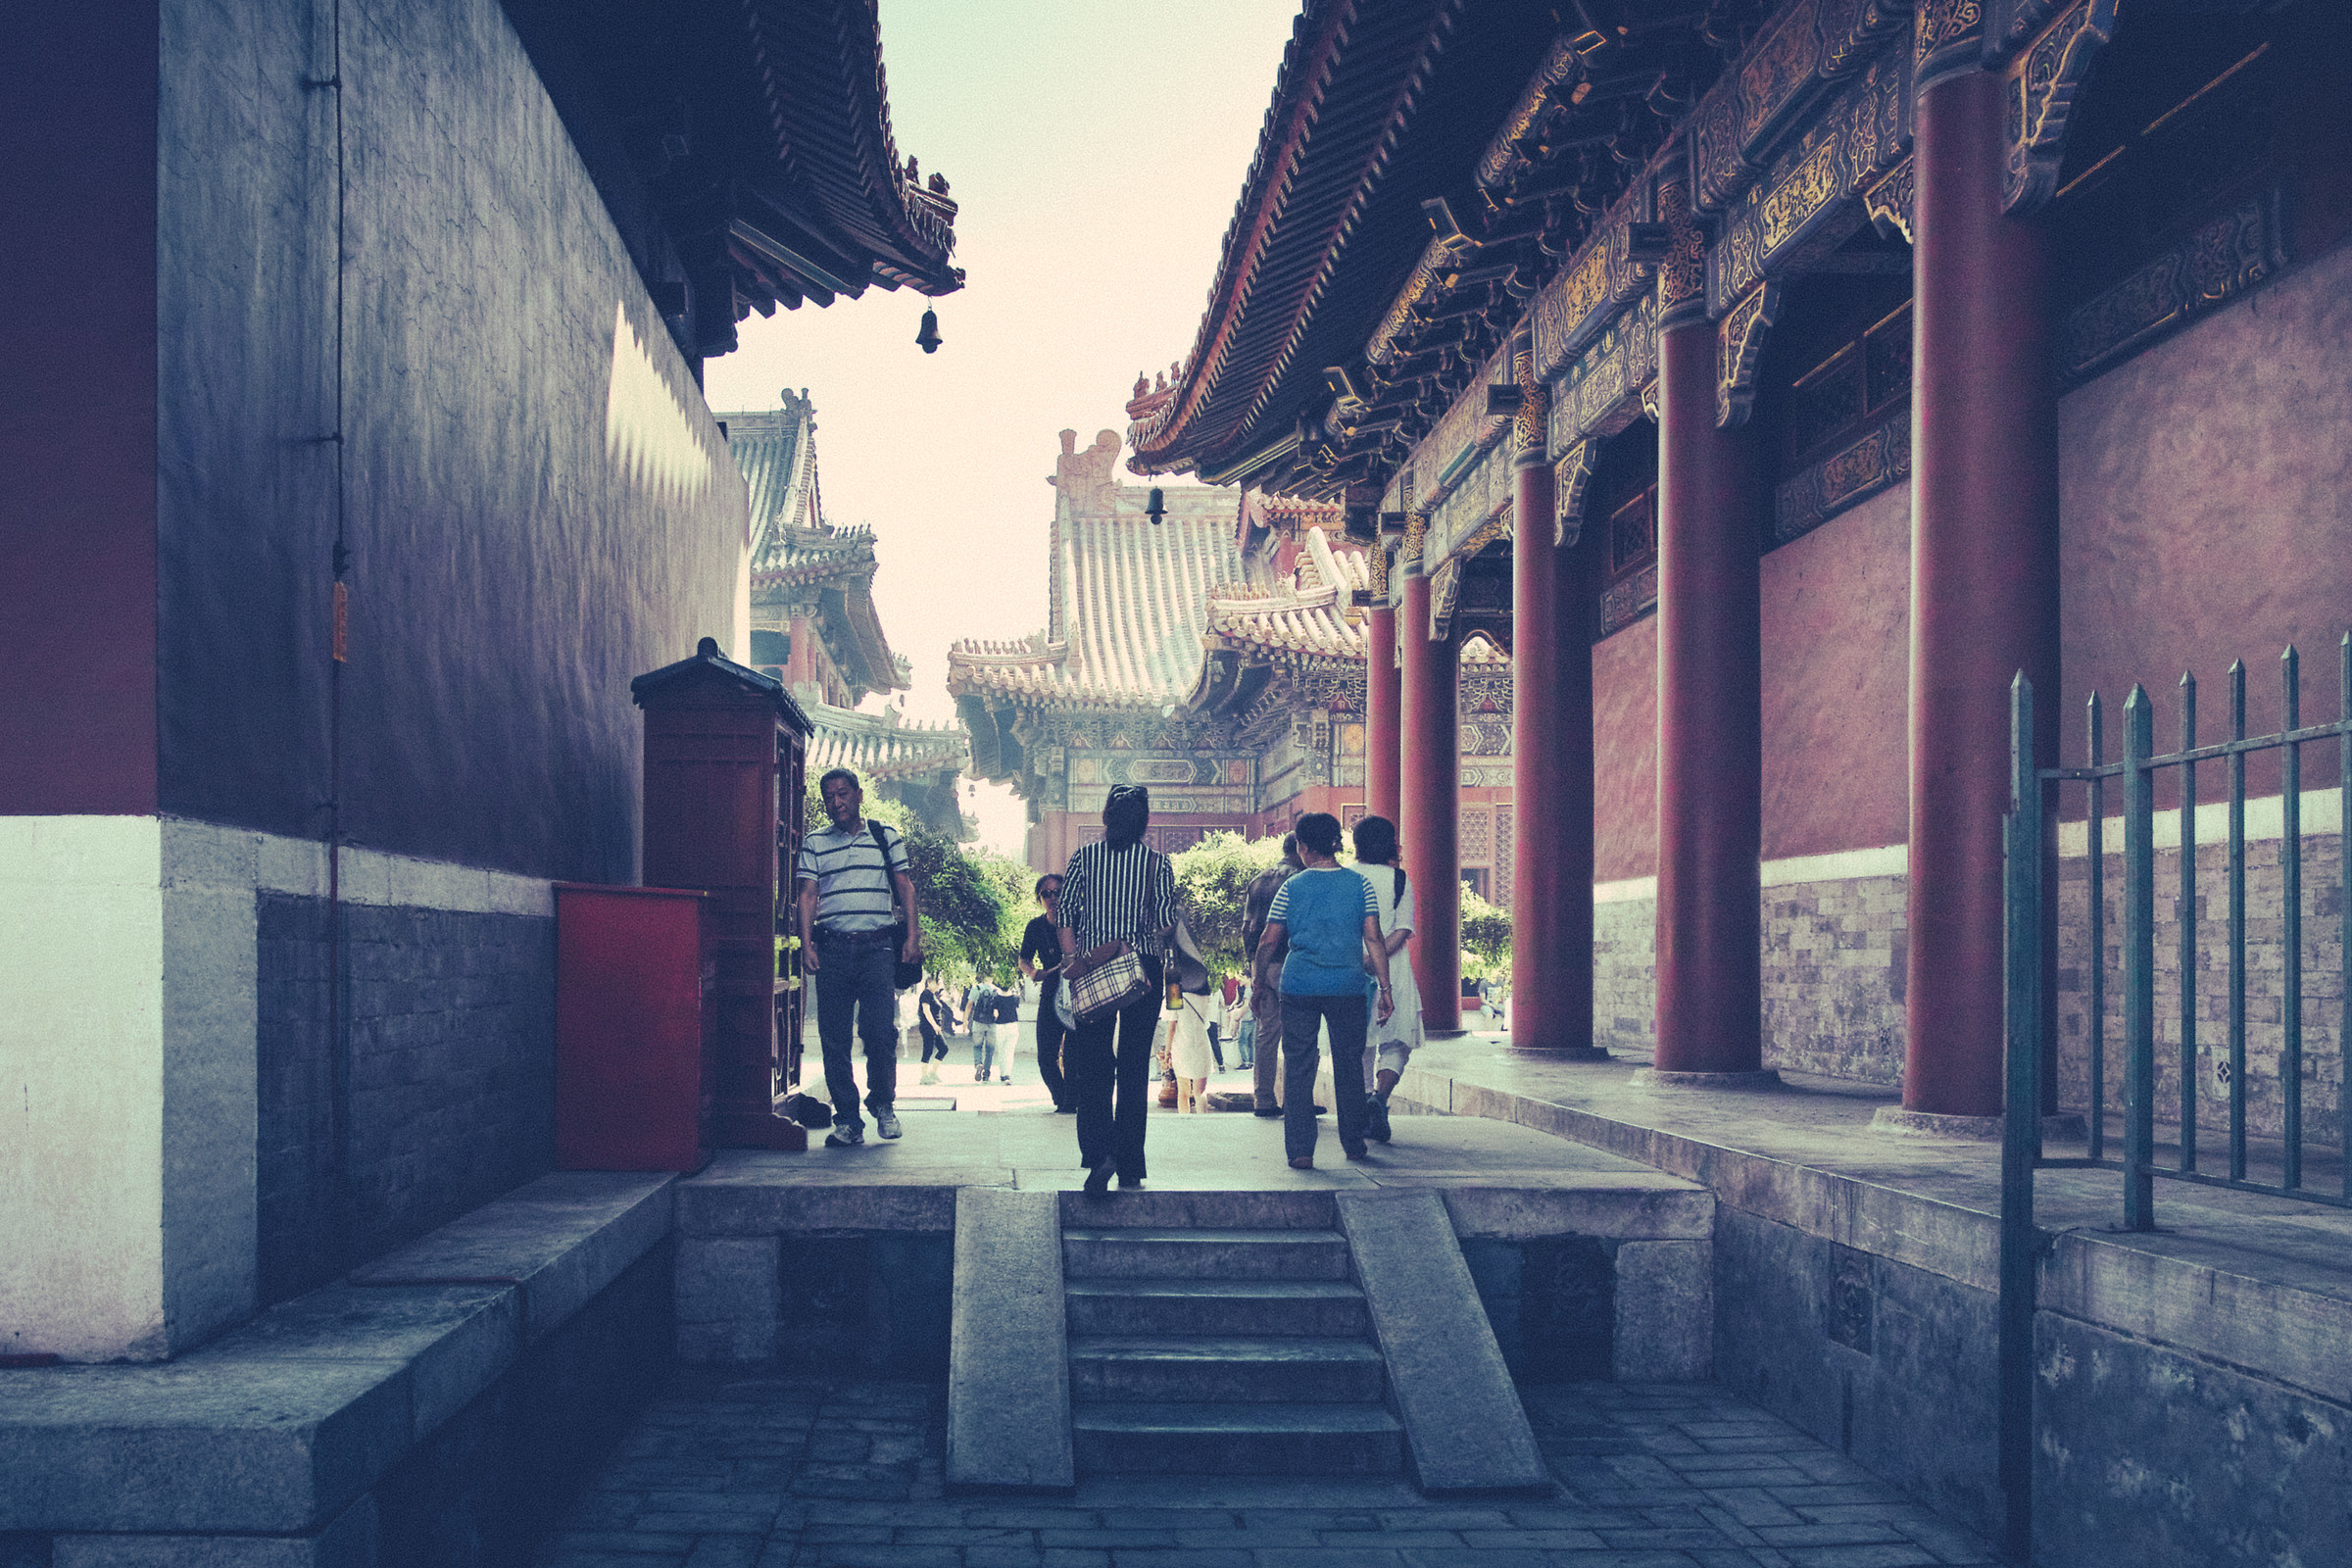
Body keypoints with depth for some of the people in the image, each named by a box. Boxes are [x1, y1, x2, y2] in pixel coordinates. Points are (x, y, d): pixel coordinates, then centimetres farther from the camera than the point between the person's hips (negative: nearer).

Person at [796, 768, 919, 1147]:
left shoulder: (885, 837, 12)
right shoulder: (814, 844, 12)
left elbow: (905, 887, 10)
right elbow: (808, 895, 7)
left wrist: (913, 936, 0)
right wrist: (806, 944, -6)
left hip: (876, 947, -1)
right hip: (832, 948, 1)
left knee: (881, 1031, -10)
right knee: (834, 1038, -1)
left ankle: (883, 1103, 13)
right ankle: (847, 1120, 7)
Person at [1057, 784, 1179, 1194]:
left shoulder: (1085, 857, 2)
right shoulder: (1157, 862, 0)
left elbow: (1066, 913, -2)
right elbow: (1167, 922, -2)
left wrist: (1071, 957, 3)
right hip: (1145, 970, 0)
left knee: (1092, 1065, 3)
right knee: (1135, 1068, 7)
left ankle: (1099, 1152, -17)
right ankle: (1130, 1168, 8)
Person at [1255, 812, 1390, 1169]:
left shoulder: (1291, 887, 2)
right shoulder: (1360, 885, 4)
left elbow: (1268, 942, 3)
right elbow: (1374, 940, -2)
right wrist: (1384, 987, 1)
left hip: (1299, 986, -1)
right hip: (1348, 987, 1)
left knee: (1298, 1068, 3)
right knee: (1349, 1066, 13)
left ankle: (1300, 1150, -2)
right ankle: (1353, 1144, 21)